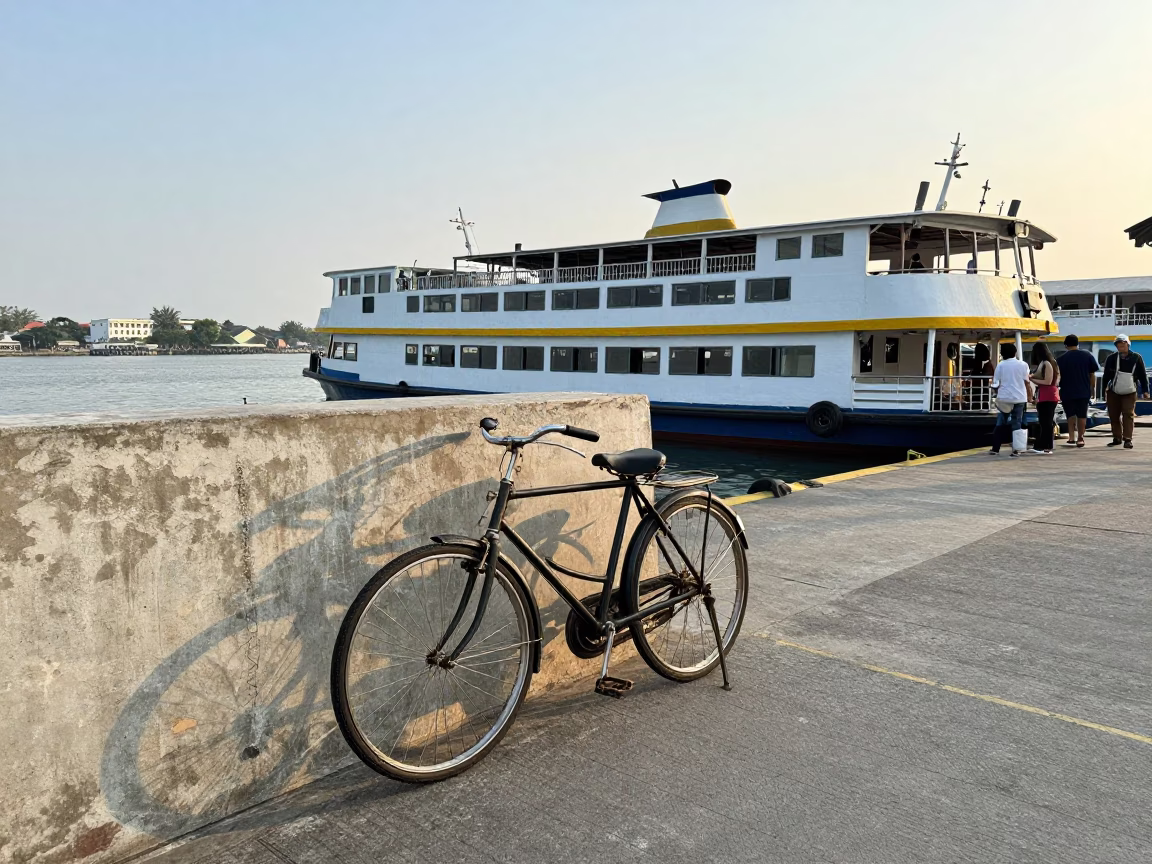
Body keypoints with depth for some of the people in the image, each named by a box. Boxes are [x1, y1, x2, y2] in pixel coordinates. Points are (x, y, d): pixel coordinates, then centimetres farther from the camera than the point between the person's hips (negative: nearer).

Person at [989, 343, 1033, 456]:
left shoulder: (1000, 365, -1)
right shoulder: (1022, 364, 1)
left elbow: (996, 384, -2)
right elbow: (1027, 382, 1)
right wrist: (1029, 396, 10)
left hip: (1004, 398, 0)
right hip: (1019, 398, 0)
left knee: (1000, 423, 10)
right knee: (1016, 424, 6)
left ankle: (995, 448, 10)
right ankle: (1016, 449, 0)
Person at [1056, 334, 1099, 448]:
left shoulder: (1061, 359, -4)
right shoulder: (1087, 356, 1)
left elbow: (1058, 376, -1)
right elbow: (1092, 375, 2)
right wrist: (1092, 389, 12)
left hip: (1067, 392, -1)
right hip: (1084, 391, 1)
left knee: (1071, 415, 6)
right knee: (1082, 415, 10)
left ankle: (1072, 438, -4)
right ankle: (1080, 439, 12)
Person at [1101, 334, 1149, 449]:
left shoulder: (1136, 358, -3)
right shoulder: (1111, 359, 0)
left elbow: (1142, 375, 2)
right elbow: (1106, 376, 7)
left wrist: (1145, 390, 0)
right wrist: (1104, 390, 6)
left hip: (1130, 393, -2)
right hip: (1113, 392, 2)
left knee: (1128, 414, -10)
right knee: (1114, 415, 5)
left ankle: (1128, 439, -12)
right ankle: (1117, 438, 18)